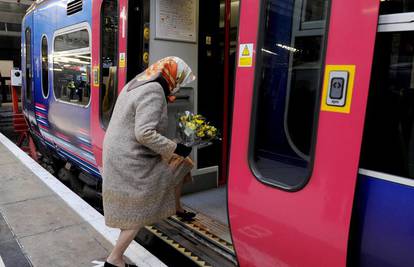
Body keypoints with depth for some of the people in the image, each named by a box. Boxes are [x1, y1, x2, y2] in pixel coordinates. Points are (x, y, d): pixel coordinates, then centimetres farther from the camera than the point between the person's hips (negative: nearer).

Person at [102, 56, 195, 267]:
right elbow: (145, 134, -28)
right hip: (130, 161, -10)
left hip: (119, 154, 10)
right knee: (138, 213, 5)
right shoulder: (154, 91, -20)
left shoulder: (135, 84, 10)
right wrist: (176, 148, -19)